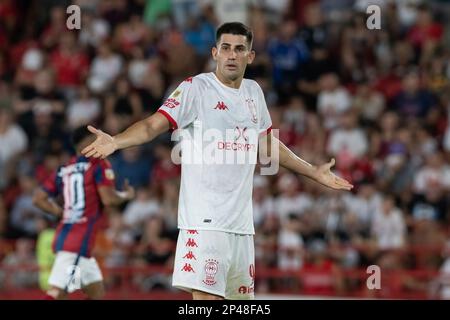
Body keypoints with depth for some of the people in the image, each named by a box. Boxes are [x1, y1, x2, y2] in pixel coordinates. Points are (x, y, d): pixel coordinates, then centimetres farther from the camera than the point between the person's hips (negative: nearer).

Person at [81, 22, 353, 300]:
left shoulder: (254, 92, 14)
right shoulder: (196, 88, -5)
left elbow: (268, 144, 28)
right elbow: (154, 124, -15)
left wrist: (314, 172, 35)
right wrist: (115, 141, -33)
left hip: (242, 222, 7)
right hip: (206, 220, -7)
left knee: (244, 298, 10)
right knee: (206, 297, -15)